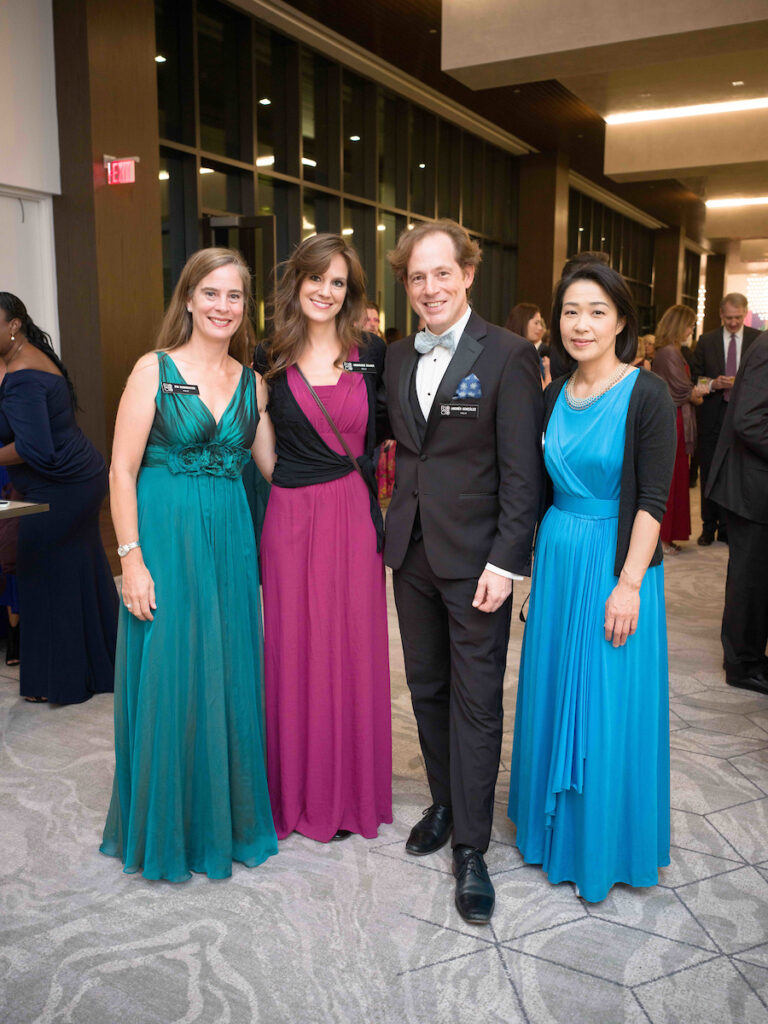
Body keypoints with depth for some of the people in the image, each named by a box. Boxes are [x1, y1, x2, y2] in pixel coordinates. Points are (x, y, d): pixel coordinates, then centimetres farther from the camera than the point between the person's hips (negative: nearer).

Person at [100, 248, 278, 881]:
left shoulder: (252, 382, 9)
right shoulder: (155, 369, -4)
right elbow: (122, 470, -8)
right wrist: (132, 559, -13)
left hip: (231, 540, 4)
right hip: (164, 537, -4)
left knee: (230, 677, 11)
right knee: (168, 680, 4)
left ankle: (227, 816, 31)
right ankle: (165, 828, 25)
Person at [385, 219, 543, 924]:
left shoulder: (508, 355, -9)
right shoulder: (398, 358, 10)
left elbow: (523, 469, -12)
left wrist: (505, 561, -16)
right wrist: (394, 530, 5)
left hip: (476, 559, -5)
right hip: (411, 553, 6)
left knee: (476, 701, 3)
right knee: (427, 688, 16)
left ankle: (471, 847, 16)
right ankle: (445, 804, 36)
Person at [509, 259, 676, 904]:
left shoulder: (647, 396, -11)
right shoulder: (556, 397, 7)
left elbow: (653, 500, -14)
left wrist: (628, 584, -19)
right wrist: (542, 559, 9)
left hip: (615, 566, -6)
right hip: (556, 560, 6)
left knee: (608, 709, 4)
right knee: (554, 697, 16)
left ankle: (605, 849, 26)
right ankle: (556, 824, 37)